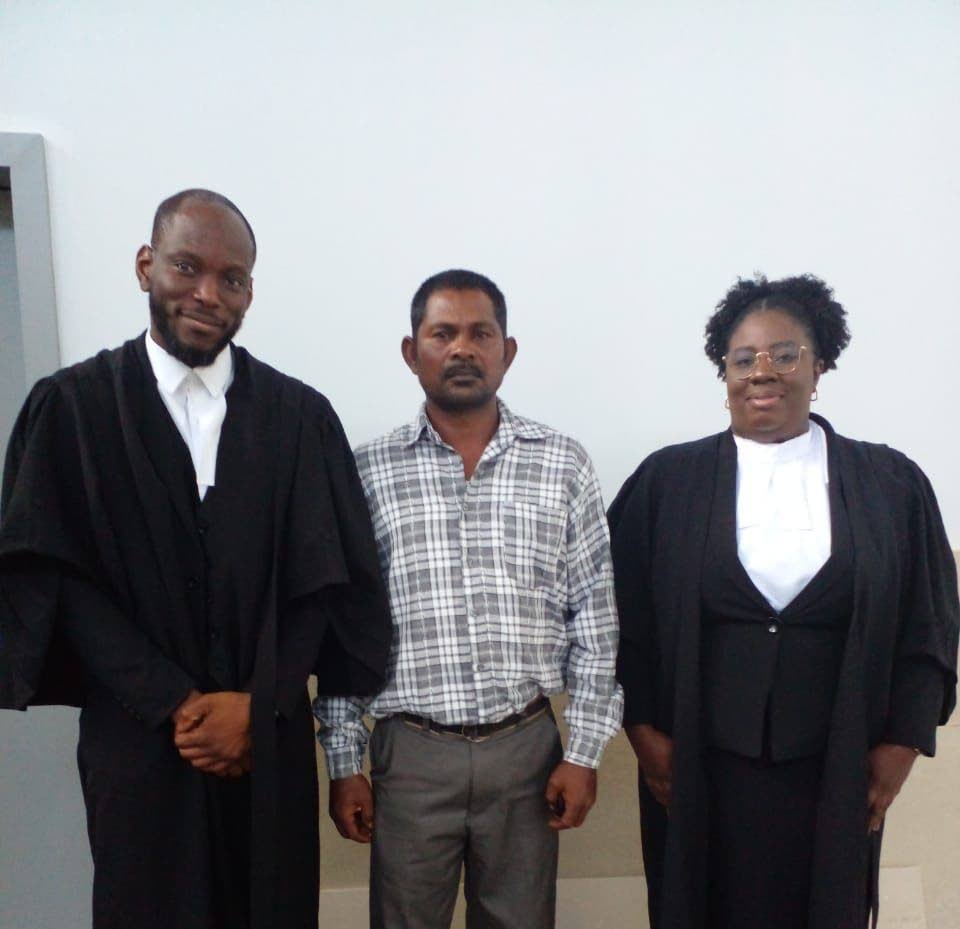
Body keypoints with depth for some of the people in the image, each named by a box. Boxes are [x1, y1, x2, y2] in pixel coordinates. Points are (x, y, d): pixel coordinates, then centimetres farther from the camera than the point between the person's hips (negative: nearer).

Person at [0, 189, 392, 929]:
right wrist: (177, 704, -11)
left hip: (270, 744, 2)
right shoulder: (71, 406, -1)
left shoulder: (300, 415, 3)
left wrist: (257, 706, -10)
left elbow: (325, 580, 0)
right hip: (138, 744, -1)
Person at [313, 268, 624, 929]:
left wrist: (585, 751, -1)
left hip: (527, 748, 1)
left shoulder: (563, 465, 1)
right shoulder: (369, 472, 0)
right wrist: (343, 762, 2)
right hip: (411, 753, 0)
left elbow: (594, 618, 2)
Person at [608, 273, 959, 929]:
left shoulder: (892, 484, 0)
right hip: (700, 770, 0)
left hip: (836, 775, 1)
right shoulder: (666, 481, -2)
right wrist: (646, 733, -4)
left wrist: (898, 749, 0)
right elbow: (627, 621, -1)